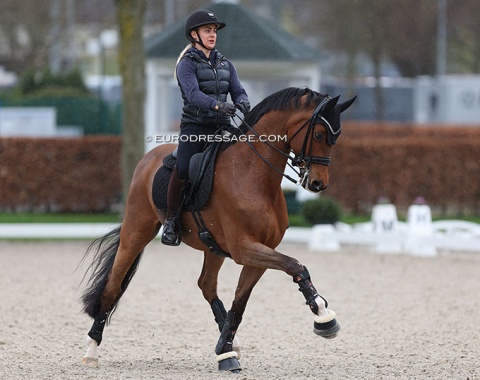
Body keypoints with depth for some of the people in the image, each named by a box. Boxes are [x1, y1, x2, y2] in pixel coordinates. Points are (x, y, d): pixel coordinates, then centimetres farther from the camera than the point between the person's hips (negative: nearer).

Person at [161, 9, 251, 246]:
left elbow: (238, 91, 6)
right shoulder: (187, 64, -2)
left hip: (222, 127, 5)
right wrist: (217, 105, -36)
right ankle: (171, 221, -10)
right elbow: (193, 93, -18)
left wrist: (243, 103, -19)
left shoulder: (225, 64, 17)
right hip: (195, 126, -5)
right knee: (183, 170, -26)